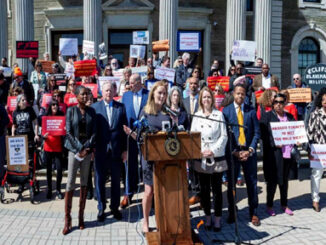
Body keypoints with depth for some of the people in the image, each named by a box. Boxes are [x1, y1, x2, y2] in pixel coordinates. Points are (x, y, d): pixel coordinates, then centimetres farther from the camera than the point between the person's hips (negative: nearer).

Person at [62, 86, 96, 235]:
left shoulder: (91, 111, 7)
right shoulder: (71, 110, 0)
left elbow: (94, 131, 4)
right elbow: (68, 132, -4)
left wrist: (87, 148, -8)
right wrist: (79, 148, -11)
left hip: (87, 150, 3)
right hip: (74, 150, -2)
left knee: (84, 183, 7)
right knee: (70, 183, -4)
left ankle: (81, 216, 16)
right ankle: (67, 219, 3)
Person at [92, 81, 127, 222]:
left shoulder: (121, 107, 4)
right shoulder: (94, 107, 2)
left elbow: (125, 129, 4)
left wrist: (125, 149, 1)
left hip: (116, 150, 1)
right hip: (100, 150, -1)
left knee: (116, 180, 11)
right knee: (99, 180, 7)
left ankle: (115, 207, 26)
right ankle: (101, 209, 21)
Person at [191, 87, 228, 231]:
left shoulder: (218, 114, 2)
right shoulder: (197, 115, 8)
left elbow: (224, 136, -1)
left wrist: (213, 150, -11)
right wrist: (199, 152, -6)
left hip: (217, 157, -2)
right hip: (201, 158, 2)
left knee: (217, 189, 3)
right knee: (204, 189, 8)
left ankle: (217, 219, 13)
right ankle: (208, 217, 21)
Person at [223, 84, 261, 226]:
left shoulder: (251, 111, 6)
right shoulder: (226, 111, 3)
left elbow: (257, 133, 5)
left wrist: (250, 150, -8)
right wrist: (234, 152, -9)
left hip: (249, 152, 1)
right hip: (232, 152, -1)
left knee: (252, 183, 6)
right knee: (231, 184, 5)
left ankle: (253, 213, 19)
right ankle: (232, 213, 19)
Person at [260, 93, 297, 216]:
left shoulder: (290, 116, 13)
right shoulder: (267, 116, -2)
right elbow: (263, 134, -8)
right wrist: (274, 143, -18)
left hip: (287, 153, 5)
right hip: (273, 154, -4)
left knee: (284, 180, 15)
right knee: (273, 180, 2)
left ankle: (284, 204, 28)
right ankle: (269, 205, 17)